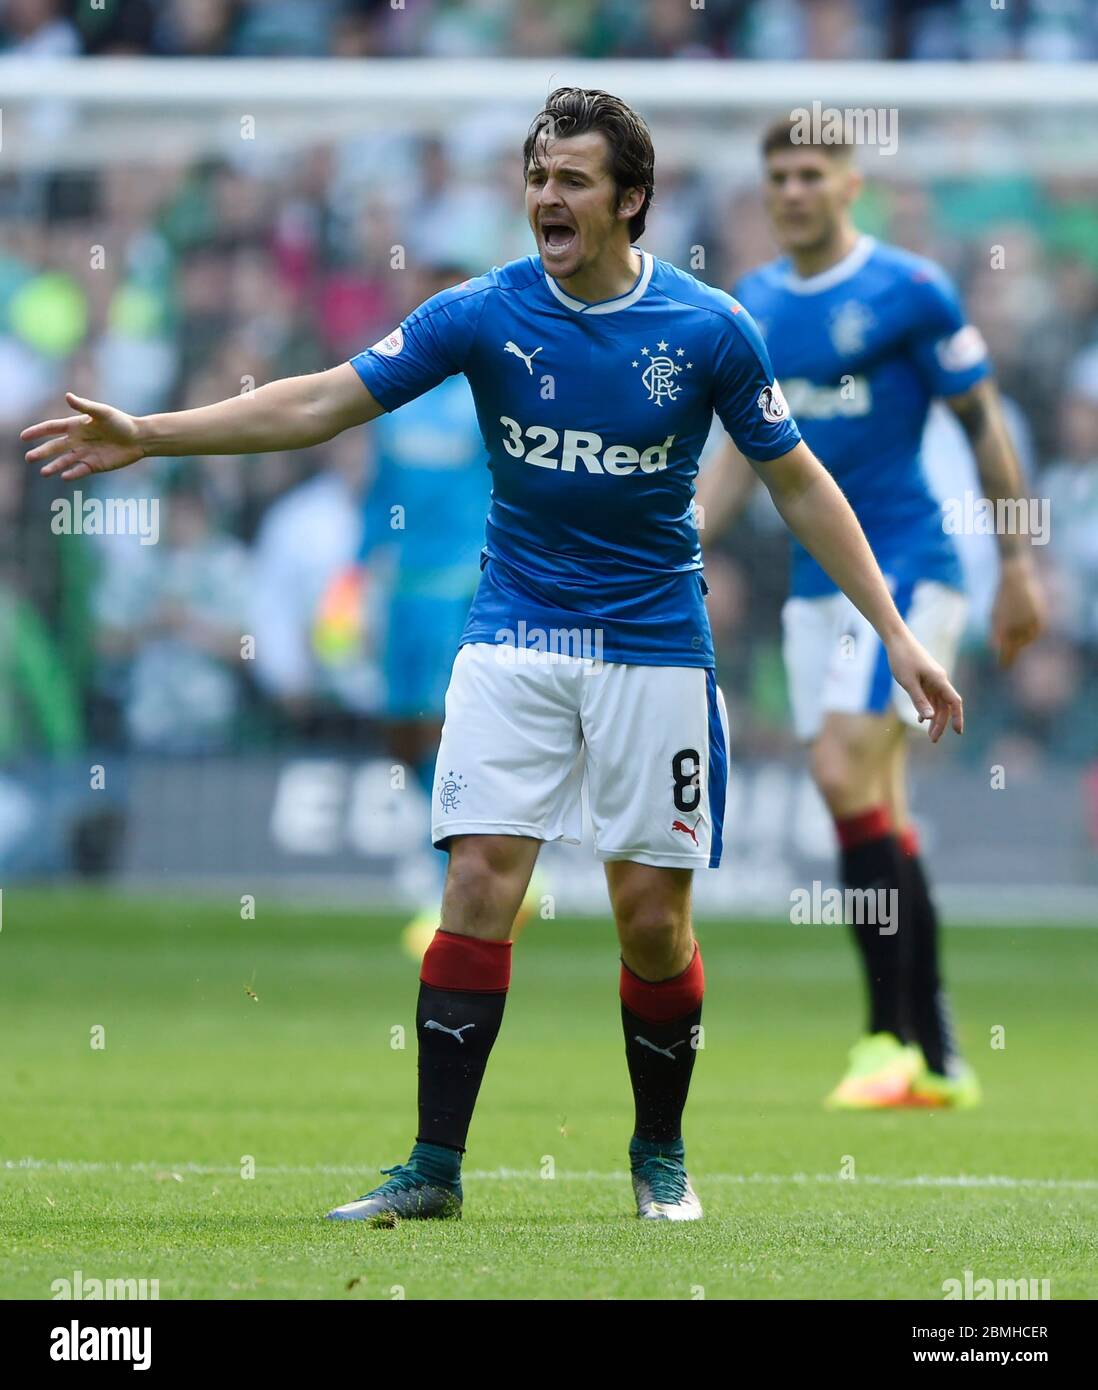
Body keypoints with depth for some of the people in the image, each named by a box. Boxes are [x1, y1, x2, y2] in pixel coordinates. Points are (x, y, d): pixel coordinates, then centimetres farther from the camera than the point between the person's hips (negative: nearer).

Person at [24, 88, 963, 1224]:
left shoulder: (707, 328, -7)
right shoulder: (486, 313, -7)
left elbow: (797, 482, 3)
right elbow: (320, 403, -6)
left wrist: (895, 631, 0)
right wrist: (148, 435, -14)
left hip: (654, 644, 0)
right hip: (515, 637, 0)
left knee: (652, 910, -1)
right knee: (481, 883, -11)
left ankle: (660, 1155, 20)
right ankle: (435, 1166, -6)